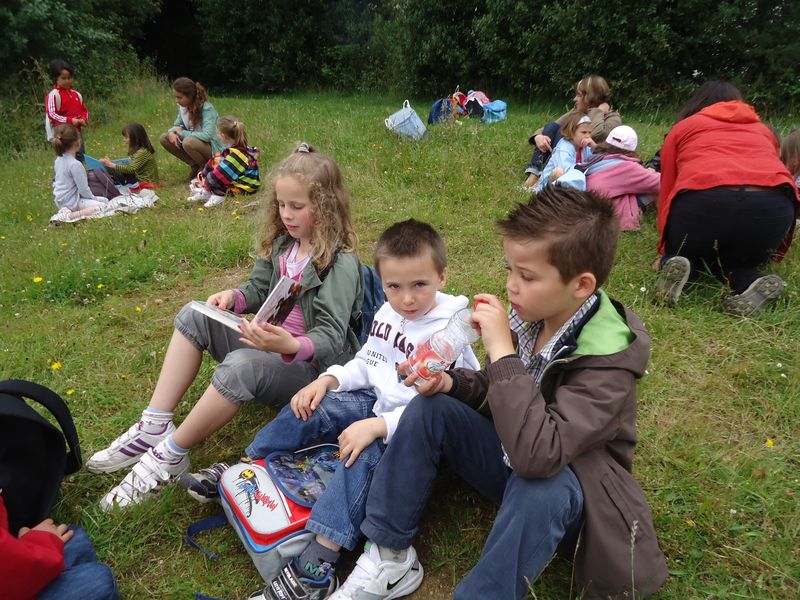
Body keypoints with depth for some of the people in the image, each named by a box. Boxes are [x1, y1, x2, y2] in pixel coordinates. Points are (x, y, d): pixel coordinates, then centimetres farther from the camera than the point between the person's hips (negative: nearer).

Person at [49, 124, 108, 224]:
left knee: (105, 200, 15)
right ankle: (69, 215, -21)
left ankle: (66, 211, 5)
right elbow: (83, 189, -19)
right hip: (71, 202, -9)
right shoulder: (75, 164, -22)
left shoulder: (58, 160, 6)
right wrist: (92, 197, 1)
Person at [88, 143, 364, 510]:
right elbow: (258, 290, 15)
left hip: (309, 365, -8)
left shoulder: (341, 264, -20)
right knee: (194, 315, -7)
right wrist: (234, 297, -9)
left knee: (241, 365, -36)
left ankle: (169, 456, -15)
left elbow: (332, 340, -26)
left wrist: (289, 346, -46)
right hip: (272, 346, 8)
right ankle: (154, 427, -12)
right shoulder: (282, 244, 4)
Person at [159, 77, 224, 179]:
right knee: (164, 139, -2)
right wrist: (172, 132, -14)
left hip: (214, 151, -8)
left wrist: (182, 132, -22)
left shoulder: (207, 109, -23)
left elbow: (207, 136, -34)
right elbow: (177, 125, 12)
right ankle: (194, 165, 5)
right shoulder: (183, 106, -2)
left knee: (188, 142, -36)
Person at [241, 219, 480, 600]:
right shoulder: (388, 312, 0)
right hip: (375, 400, 8)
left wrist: (376, 426, -35)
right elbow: (366, 364, 13)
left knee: (366, 454, -32)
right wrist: (328, 380, -3)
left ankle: (316, 567, -30)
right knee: (311, 408, -4)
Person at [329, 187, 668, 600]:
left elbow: (538, 454, -41)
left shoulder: (606, 359, -28)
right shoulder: (530, 315, -11)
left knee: (538, 485, -39)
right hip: (513, 458, 6)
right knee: (429, 409, -11)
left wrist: (502, 352, -38)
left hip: (565, 485, -6)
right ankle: (388, 557, -5)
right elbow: (493, 394, 6)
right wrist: (449, 382, -15)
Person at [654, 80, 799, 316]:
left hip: (702, 201, -2)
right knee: (740, 258, 31)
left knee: (688, 251, 29)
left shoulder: (682, 128, 29)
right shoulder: (763, 130, 35)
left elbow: (667, 190, 26)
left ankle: (675, 262, -6)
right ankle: (752, 283, -3)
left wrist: (666, 253, 37)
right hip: (774, 205, 2)